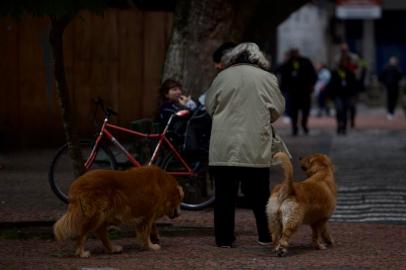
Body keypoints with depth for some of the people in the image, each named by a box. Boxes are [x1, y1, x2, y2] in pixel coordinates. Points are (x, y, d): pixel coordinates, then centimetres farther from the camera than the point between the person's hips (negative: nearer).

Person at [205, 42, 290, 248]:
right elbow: (277, 110, 5)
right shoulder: (266, 78, 0)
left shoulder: (222, 76, 3)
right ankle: (266, 236, 16)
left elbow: (209, 106, 11)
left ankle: (224, 238, 5)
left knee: (224, 193, 5)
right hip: (255, 148, 0)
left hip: (223, 147, 0)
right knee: (258, 192, 10)